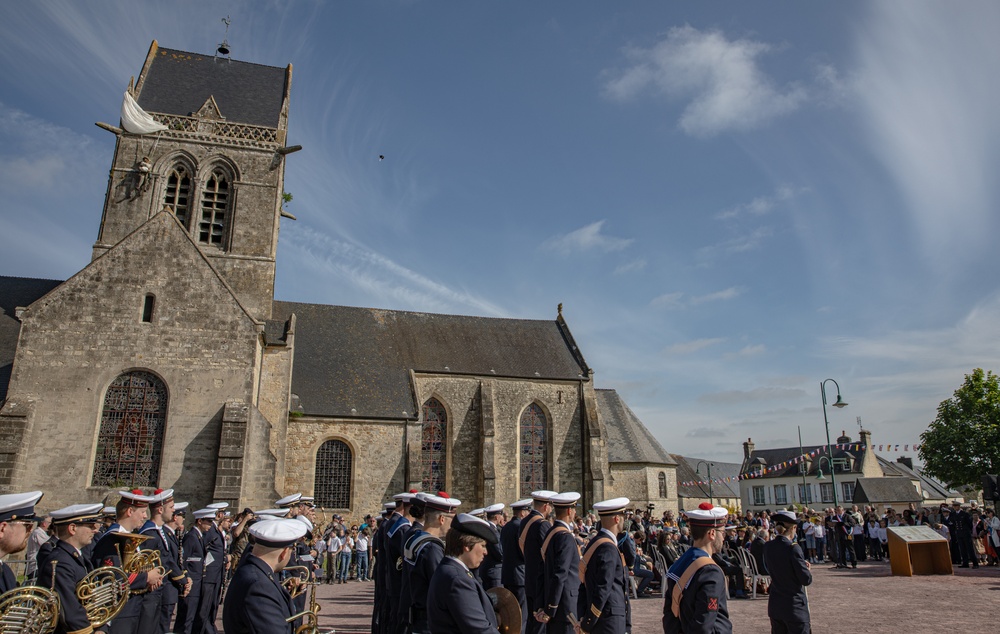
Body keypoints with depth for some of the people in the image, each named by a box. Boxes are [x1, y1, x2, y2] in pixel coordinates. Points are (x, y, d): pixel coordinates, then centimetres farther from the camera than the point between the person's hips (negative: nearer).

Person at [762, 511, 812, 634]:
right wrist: (805, 567, 5)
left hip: (775, 605, 6)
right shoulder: (792, 548, -18)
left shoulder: (768, 547, 1)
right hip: (795, 606, -6)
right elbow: (807, 580, -16)